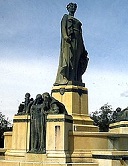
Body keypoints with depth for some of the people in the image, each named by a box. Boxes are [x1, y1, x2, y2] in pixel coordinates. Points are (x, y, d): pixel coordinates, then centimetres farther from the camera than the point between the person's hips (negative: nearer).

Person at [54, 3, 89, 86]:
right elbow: (63, 27, -2)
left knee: (76, 60, -4)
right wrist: (65, 36, -22)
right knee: (68, 57, -18)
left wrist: (83, 47, 13)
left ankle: (75, 80, -10)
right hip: (69, 38, -6)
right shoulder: (66, 16, 15)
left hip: (77, 40, 6)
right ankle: (65, 79, -26)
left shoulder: (77, 21, 30)